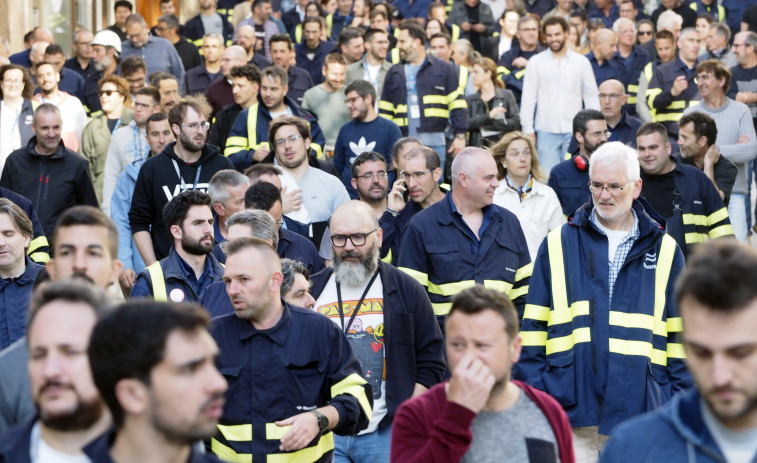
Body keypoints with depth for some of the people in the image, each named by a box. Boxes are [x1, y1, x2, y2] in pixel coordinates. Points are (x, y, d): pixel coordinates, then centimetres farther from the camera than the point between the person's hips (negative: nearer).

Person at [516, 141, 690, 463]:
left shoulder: (665, 251, 10)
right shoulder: (557, 245, 9)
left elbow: (681, 333, 12)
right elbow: (534, 326, 9)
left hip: (640, 409, 1)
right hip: (571, 405, 0)